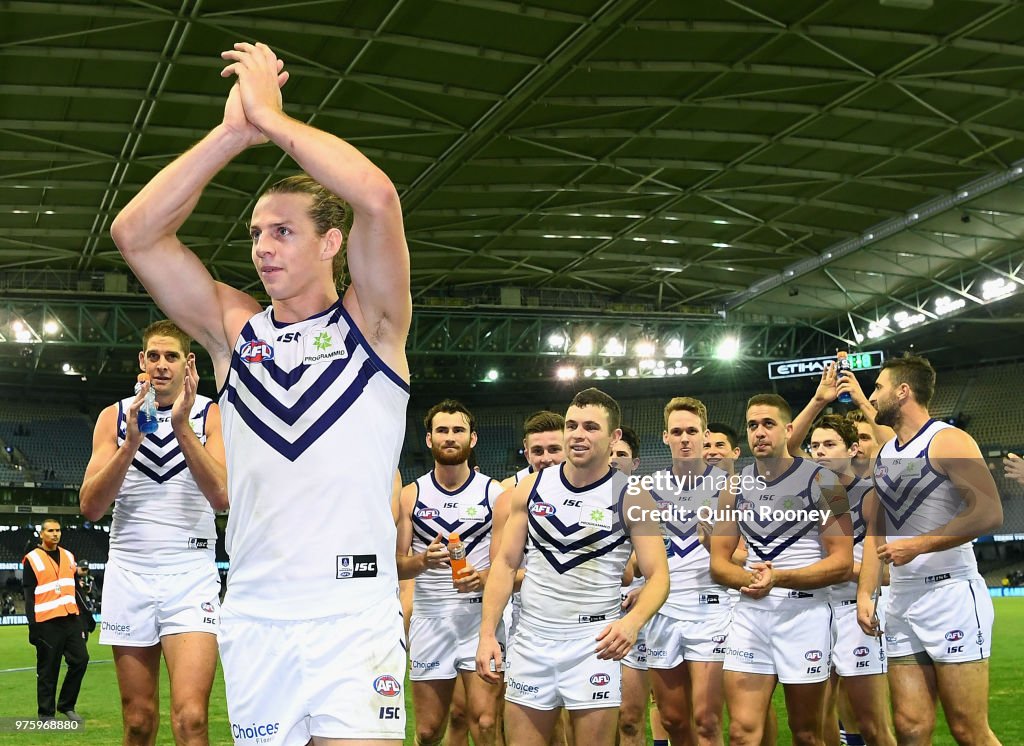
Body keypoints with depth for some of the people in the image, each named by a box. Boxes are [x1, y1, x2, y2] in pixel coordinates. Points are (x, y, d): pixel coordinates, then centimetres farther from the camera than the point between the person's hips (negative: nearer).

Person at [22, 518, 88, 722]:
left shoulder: (69, 556, 15)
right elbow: (29, 596, -5)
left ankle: (66, 705, 14)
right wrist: (33, 625, -11)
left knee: (80, 660, 0)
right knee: (48, 669, 0)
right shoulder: (32, 560, -2)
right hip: (47, 622, -5)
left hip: (71, 619, 5)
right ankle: (46, 714, 10)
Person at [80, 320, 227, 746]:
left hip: (191, 574, -2)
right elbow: (90, 507, -1)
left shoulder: (211, 415, 3)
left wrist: (182, 427, -19)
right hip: (128, 573, 2)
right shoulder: (115, 417, 9)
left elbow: (222, 498, -12)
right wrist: (131, 443, -14)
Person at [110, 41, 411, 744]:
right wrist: (233, 132, -5)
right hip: (251, 614, 4)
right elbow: (135, 233, 1)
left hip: (355, 614, -3)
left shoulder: (370, 322, 2)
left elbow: (378, 199, -16)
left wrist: (272, 116, -7)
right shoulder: (234, 329, 11)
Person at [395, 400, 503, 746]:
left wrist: (486, 576, -17)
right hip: (430, 619, 2)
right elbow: (397, 566, 5)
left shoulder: (494, 493, 3)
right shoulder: (411, 495, 6)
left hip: (481, 616, -1)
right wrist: (424, 560, -16)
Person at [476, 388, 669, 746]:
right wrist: (487, 633, -5)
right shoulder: (529, 488, 3)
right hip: (530, 638, 3)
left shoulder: (631, 497, -6)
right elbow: (505, 564, 6)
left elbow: (658, 575, -9)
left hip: (592, 642, -3)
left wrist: (632, 621, -30)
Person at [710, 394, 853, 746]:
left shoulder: (820, 481, -5)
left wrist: (778, 578, -22)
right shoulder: (734, 487, 8)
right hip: (750, 613, 3)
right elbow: (718, 562, 9)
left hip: (804, 614, -3)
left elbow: (842, 562, -10)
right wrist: (749, 579, -13)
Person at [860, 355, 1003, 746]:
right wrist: (864, 593, 10)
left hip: (951, 594, -7)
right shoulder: (884, 454, 17)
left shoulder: (947, 441, -7)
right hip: (901, 600, 7)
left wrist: (917, 545, -17)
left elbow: (989, 513, -18)